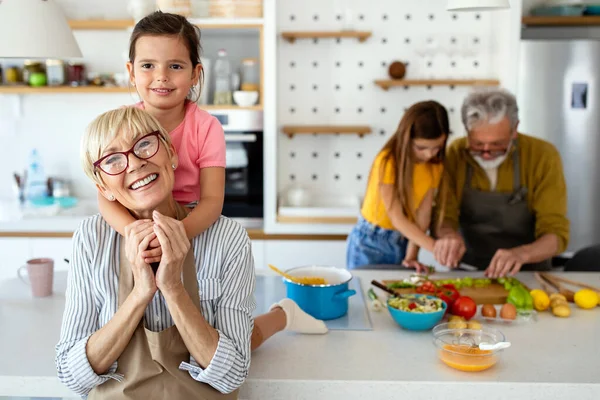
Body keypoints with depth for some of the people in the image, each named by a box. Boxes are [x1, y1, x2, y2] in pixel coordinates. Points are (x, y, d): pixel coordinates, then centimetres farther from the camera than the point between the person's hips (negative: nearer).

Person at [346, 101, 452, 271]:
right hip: (370, 242, -4)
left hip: (403, 242, 4)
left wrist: (411, 256, -18)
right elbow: (397, 218, -24)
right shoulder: (387, 161, -21)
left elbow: (423, 214, -9)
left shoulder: (435, 165, -4)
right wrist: (435, 248, -30)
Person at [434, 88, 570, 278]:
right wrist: (449, 234, -29)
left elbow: (556, 233, -13)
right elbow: (444, 216, -5)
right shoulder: (455, 154, -7)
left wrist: (521, 254, -33)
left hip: (528, 273, 0)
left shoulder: (543, 156, -12)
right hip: (467, 271, 0)